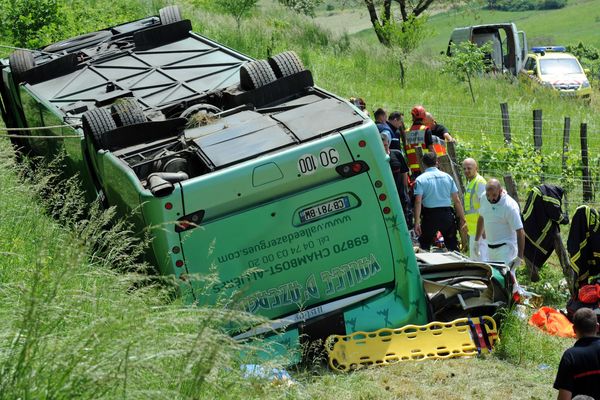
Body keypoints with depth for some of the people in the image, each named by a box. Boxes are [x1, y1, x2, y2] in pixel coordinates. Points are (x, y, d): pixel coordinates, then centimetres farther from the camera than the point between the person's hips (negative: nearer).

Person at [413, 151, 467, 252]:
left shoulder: (421, 179, -4)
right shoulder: (447, 177, 5)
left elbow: (418, 201, -12)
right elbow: (457, 201, 4)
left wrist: (417, 222, -13)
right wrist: (462, 219, 9)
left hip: (430, 216, -2)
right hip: (447, 215, 2)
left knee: (424, 246, 9)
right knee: (452, 245, 12)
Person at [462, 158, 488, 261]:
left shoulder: (480, 182, -14)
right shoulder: (470, 182, 17)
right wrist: (467, 224, 27)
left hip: (480, 229, -11)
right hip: (473, 229, 11)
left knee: (481, 258, -13)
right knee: (473, 259, 15)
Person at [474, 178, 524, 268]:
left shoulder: (510, 206, -20)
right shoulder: (484, 199, 1)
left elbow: (520, 232, -18)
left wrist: (520, 257, -20)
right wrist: (476, 241, 24)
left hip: (506, 248, -7)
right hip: (490, 248, 7)